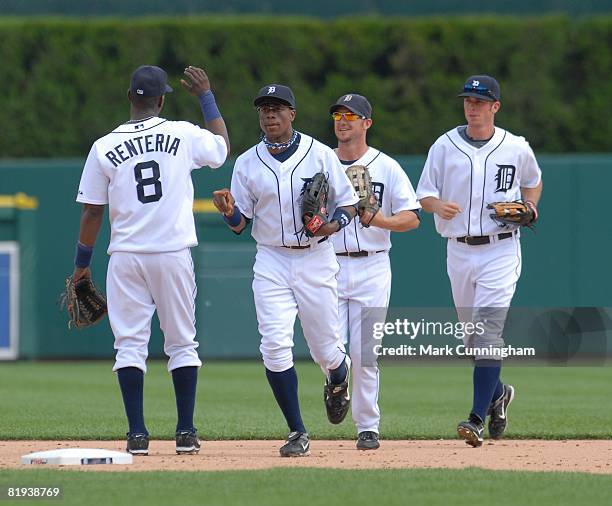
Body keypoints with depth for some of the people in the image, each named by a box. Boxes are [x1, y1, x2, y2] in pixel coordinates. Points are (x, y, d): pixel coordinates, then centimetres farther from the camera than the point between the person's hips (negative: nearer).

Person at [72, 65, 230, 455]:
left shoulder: (104, 148, -3)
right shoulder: (183, 135, -3)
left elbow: (92, 212, 0)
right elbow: (223, 147, 18)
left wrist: (82, 263, 11)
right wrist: (206, 96, 24)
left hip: (126, 258, 0)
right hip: (173, 253, 0)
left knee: (130, 345, 3)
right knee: (182, 343, 10)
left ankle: (137, 434, -4)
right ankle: (186, 433, 7)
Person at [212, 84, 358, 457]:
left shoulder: (320, 154, -1)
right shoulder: (247, 163, 4)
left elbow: (349, 203, 3)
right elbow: (240, 224, 5)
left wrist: (333, 225, -18)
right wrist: (229, 211, -18)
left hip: (316, 259, -1)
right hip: (272, 261, 1)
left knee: (326, 349, 5)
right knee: (275, 344, -13)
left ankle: (338, 383, 43)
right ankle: (298, 433, -6)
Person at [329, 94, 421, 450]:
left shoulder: (386, 167, 2)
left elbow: (413, 217, 0)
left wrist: (382, 220, -18)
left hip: (371, 268, -2)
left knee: (364, 352, -5)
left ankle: (368, 427, 4)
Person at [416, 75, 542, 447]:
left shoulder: (516, 149, 1)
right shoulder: (445, 147, 2)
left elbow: (533, 180, 21)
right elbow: (424, 194, 3)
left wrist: (529, 206, 0)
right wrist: (439, 206, -20)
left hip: (500, 251, -3)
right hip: (459, 251, 3)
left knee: (488, 332, -15)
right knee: (472, 336, 12)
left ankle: (479, 419, -18)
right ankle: (498, 393, 39)